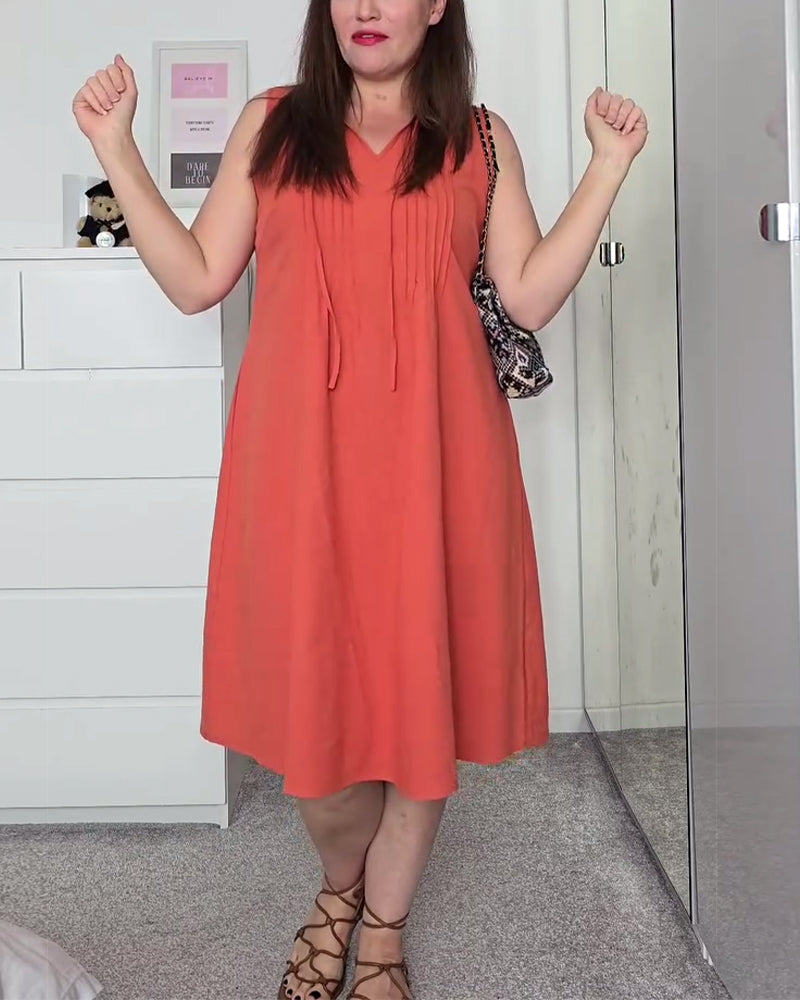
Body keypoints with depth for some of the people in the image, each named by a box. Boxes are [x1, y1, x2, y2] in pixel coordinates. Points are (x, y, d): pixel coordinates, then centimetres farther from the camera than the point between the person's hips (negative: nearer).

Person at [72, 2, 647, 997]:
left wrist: (608, 167, -1)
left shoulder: (480, 141, 10)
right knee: (311, 688, 4)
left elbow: (530, 298, 2)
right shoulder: (271, 125, 11)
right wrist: (117, 150, 2)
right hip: (302, 457, 0)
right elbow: (195, 281, 6)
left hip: (432, 456, 1)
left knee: (424, 685, 5)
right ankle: (340, 886, 36)